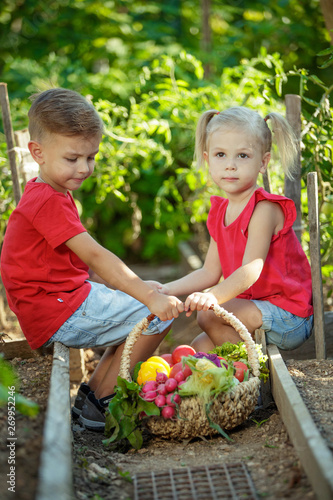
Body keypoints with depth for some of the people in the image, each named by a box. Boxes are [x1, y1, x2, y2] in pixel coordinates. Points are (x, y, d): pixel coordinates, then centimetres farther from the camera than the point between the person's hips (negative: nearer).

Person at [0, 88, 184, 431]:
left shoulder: (44, 194, 16)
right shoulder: (48, 202, -19)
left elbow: (79, 260, 20)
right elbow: (94, 255, -27)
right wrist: (149, 296, -31)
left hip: (67, 298, 11)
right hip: (55, 315, -11)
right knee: (158, 315, -14)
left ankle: (93, 391, 14)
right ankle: (99, 404, -4)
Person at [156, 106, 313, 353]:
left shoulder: (264, 209, -18)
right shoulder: (220, 212, 8)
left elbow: (252, 269, -30)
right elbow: (210, 273, 9)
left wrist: (214, 296, -46)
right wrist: (168, 289, -2)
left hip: (289, 315, -9)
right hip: (253, 307, 9)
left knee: (208, 314, -23)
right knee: (199, 347, 12)